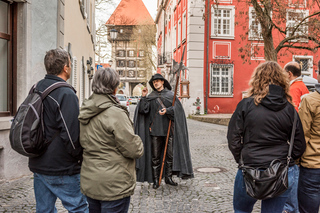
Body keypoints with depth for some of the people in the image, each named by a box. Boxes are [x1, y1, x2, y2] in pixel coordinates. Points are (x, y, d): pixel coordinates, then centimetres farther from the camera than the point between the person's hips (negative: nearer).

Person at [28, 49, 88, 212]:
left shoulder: (36, 89, 8)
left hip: (38, 165, 8)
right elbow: (71, 134, -22)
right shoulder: (66, 94, -19)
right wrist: (80, 157, -7)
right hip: (62, 169, -8)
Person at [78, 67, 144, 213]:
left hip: (89, 183, 8)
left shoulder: (84, 112, 4)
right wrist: (139, 145, 1)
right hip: (114, 187, -8)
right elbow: (134, 150, -19)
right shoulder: (115, 113, -21)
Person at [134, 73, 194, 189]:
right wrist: (144, 97, -9)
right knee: (155, 156, 2)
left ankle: (168, 177, 18)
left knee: (170, 154, 5)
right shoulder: (151, 96, 11)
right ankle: (155, 180, 11)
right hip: (155, 130, 1)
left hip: (169, 129, 0)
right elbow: (143, 110, 0)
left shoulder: (171, 95, 8)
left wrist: (167, 111, -21)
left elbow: (176, 107, -6)